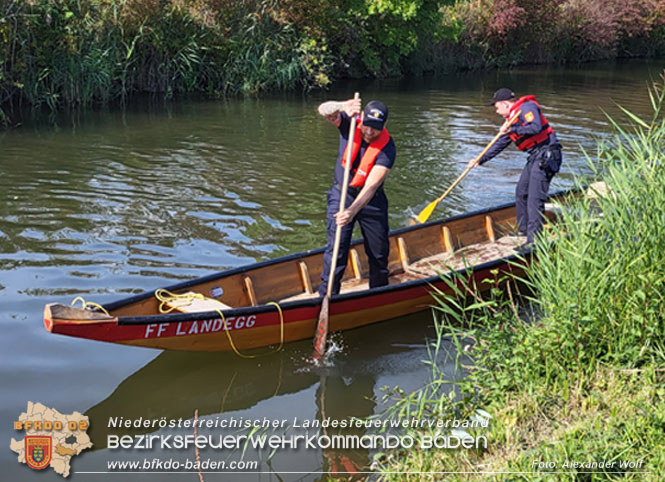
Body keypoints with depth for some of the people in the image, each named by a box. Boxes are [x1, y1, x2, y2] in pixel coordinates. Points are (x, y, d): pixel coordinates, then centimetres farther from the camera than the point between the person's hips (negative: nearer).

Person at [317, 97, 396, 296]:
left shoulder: (387, 147, -20)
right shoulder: (350, 124, -12)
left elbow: (371, 186, -27)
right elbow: (324, 110, -30)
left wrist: (352, 211, -40)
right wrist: (342, 107, -52)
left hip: (371, 201, 0)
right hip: (342, 195, 0)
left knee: (379, 252, 10)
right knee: (337, 248, -10)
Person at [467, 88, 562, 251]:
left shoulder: (527, 107, -10)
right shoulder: (511, 119, 19)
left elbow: (536, 127, -26)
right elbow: (500, 144, 25)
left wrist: (512, 130, -23)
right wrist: (480, 160, 21)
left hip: (546, 154, -10)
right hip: (534, 158, 10)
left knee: (534, 198, -14)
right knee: (521, 193, 19)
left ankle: (534, 241, -14)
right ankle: (523, 229, 36)